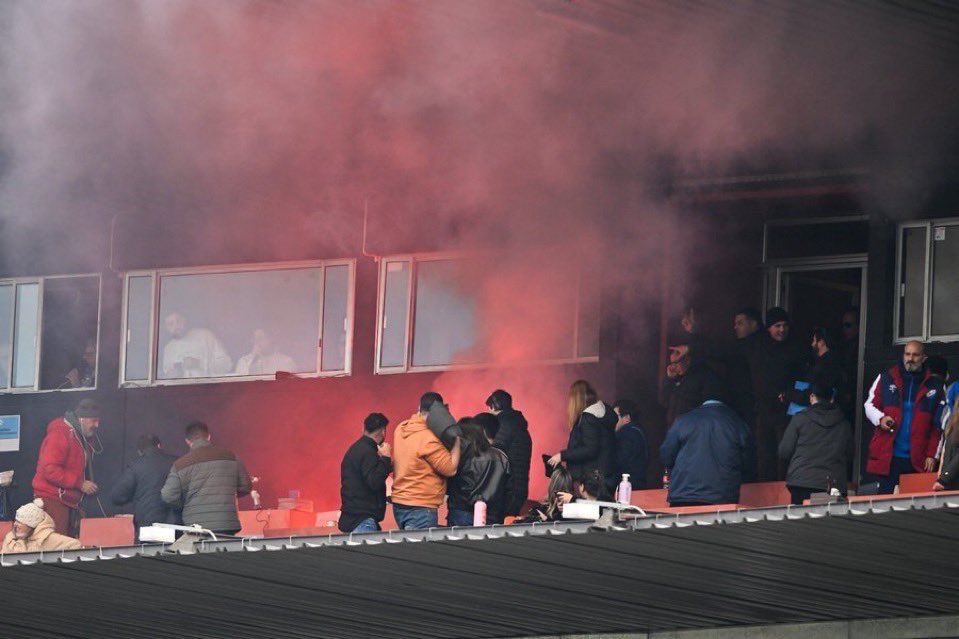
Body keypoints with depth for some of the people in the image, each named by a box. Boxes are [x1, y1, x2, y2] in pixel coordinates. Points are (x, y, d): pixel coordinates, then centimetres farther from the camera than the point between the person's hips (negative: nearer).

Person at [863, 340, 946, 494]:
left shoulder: (935, 386, 7)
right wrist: (880, 418, -11)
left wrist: (932, 455, 0)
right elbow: (870, 405, 12)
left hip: (918, 462, 0)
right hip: (887, 457, 0)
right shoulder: (886, 379, 7)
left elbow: (938, 426, 7)